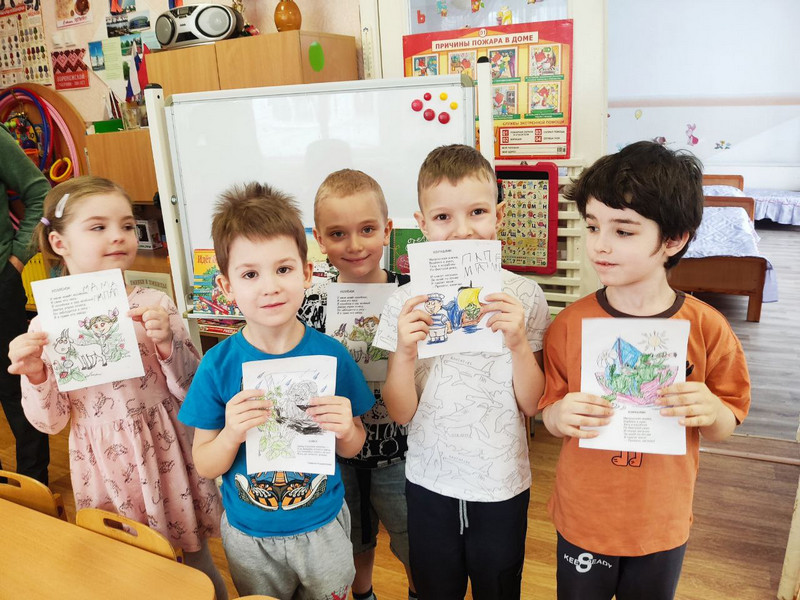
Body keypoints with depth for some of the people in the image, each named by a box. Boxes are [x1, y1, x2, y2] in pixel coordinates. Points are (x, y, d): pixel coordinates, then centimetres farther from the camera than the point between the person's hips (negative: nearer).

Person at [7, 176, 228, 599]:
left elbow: (193, 392, -8)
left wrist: (167, 343, -23)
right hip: (106, 469, 1)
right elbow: (51, 422, -1)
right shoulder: (46, 325, -6)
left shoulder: (153, 306, -10)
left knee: (196, 564, 15)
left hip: (166, 456, -1)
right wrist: (34, 376, -18)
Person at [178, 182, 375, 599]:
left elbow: (353, 448, -5)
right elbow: (205, 466, -9)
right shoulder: (218, 366, -16)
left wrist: (345, 430, -26)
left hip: (322, 527, 0)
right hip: (249, 536, 0)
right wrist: (231, 435, -29)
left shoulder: (330, 355, -16)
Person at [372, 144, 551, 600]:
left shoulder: (523, 296, -10)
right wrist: (404, 352, -24)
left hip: (503, 485, 0)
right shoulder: (407, 303, -9)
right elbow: (402, 412, -7)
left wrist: (518, 341, -23)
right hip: (430, 483, 1)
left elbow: (532, 404, -7)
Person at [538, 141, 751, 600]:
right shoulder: (571, 324, -13)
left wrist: (711, 412, -24)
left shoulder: (707, 328, -13)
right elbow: (549, 412, -4)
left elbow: (725, 426, -2)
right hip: (583, 521, 0)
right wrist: (561, 415, -26)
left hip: (663, 524, 1)